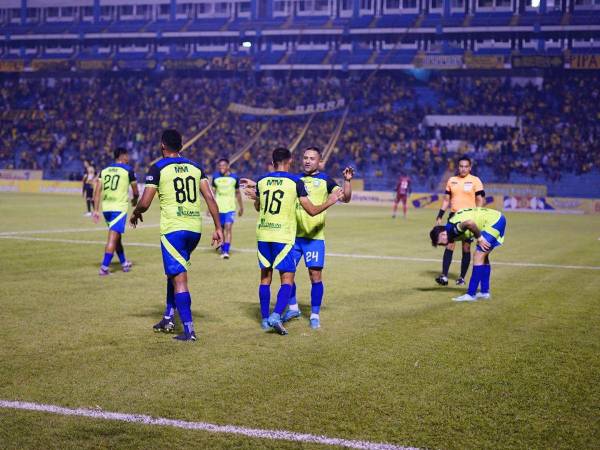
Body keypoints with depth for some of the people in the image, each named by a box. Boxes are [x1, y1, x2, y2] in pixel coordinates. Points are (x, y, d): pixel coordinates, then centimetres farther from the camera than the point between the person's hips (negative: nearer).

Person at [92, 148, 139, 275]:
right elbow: (135, 191, 6)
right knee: (113, 238, -6)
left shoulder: (104, 170, 11)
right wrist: (135, 200, 27)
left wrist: (96, 210, 5)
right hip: (119, 208, -6)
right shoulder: (128, 170, -2)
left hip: (106, 208, 6)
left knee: (117, 236, 20)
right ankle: (104, 268, -13)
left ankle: (124, 263, 33)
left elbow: (97, 191, 4)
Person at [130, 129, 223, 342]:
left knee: (179, 278, -3)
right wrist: (218, 227, 4)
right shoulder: (195, 167, 11)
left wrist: (135, 213, 14)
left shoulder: (157, 168, -4)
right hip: (195, 228, 6)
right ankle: (169, 318, 29)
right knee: (174, 271, 24)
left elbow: (144, 203, -8)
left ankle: (189, 330, -7)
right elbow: (210, 198, 2)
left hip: (173, 229, -6)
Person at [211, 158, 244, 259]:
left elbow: (237, 193, 10)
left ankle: (226, 251, -18)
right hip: (219, 208, 2)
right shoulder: (216, 177, 4)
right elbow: (213, 192, 9)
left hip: (230, 208, -2)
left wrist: (241, 207, 15)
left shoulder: (234, 178, 0)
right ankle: (222, 249, 27)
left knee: (228, 228, -15)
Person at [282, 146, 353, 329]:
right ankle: (293, 308, 24)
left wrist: (347, 181, -23)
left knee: (315, 276, -3)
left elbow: (345, 198, -8)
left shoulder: (325, 181, 1)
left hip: (314, 237, -4)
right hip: (293, 234, 4)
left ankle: (315, 315, 9)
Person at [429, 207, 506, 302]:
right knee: (483, 257, 16)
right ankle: (485, 292, 22)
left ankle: (471, 294, -6)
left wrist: (479, 238, -25)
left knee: (478, 256, -9)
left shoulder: (453, 228, -22)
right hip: (497, 219, 10)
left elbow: (469, 223, -41)